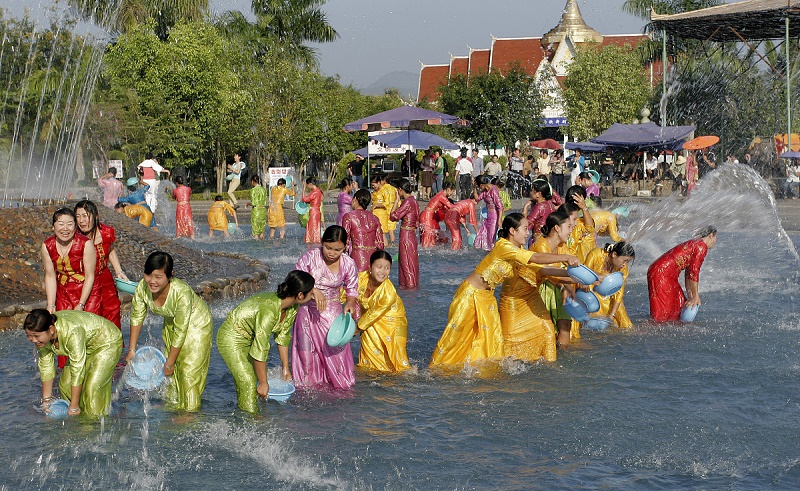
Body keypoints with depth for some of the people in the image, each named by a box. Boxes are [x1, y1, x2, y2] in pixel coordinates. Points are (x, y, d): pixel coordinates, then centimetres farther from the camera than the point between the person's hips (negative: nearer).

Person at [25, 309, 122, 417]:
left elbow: (78, 370, -34)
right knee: (65, 385, -5)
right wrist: (46, 400, -4)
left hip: (108, 344, -7)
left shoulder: (71, 332, -40)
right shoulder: (42, 335, -19)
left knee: (93, 387, -21)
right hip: (87, 348, 7)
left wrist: (74, 408, -27)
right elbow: (45, 366, -7)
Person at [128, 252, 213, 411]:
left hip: (196, 325, -5)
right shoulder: (142, 288, -26)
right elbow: (137, 317, -7)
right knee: (172, 373, 12)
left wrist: (169, 364, -21)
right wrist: (131, 350, -5)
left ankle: (190, 411, 9)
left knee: (190, 372, -6)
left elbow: (180, 333, -30)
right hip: (171, 324, 5)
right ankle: (173, 404, 31)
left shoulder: (182, 293, -40)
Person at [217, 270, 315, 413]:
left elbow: (283, 336, 5)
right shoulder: (269, 310, -38)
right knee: (248, 384, -11)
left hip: (249, 338, 8)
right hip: (231, 338, -8)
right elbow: (260, 351, -32)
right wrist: (263, 383, -23)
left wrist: (285, 367, 10)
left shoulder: (292, 308, -12)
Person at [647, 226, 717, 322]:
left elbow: (689, 272, 23)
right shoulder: (702, 246, -10)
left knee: (678, 303, 17)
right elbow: (694, 272, -14)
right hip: (661, 273, -10)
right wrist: (695, 296, -8)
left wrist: (689, 296, 22)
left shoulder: (694, 244, 20)